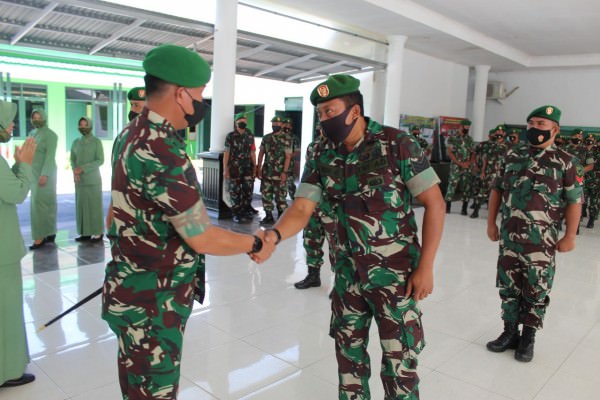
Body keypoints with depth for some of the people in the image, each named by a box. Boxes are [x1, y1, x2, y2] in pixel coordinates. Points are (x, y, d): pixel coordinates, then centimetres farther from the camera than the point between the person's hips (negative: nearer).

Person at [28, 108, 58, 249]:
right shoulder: (32, 134, 14)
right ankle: (50, 234, 11)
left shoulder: (50, 134, -10)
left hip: (45, 172, -8)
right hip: (35, 172, 8)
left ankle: (40, 237, -8)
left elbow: (50, 156, -17)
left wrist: (44, 174, -25)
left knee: (40, 203, -10)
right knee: (47, 202, 8)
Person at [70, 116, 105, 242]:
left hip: (93, 179, -5)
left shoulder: (97, 141, -6)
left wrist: (83, 168, -19)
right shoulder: (76, 142, 9)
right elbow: (72, 160, 8)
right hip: (80, 180, 5)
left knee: (95, 205, -2)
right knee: (82, 205, 6)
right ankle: (86, 233, 13)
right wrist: (75, 172, -13)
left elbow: (100, 161, -12)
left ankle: (98, 232, 6)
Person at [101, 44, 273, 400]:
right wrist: (256, 243, -8)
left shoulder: (132, 135, 5)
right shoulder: (163, 151, -27)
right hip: (152, 304, -10)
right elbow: (201, 237, -24)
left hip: (134, 292, 10)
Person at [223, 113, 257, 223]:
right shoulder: (230, 136, -2)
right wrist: (225, 169, -9)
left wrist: (254, 167, 7)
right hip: (234, 168, -2)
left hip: (247, 168, 2)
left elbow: (252, 152, 10)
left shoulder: (250, 136, 8)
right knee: (235, 192, 3)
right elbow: (226, 153, -4)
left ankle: (246, 211, 15)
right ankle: (237, 214, 12)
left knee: (248, 190, -2)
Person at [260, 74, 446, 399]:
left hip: (395, 271, -4)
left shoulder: (397, 144, -15)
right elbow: (301, 209, -7)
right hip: (347, 270, 5)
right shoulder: (321, 155, -2)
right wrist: (273, 234, -29)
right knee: (348, 348, 18)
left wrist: (425, 266, -15)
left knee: (399, 354, 7)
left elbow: (435, 203, -12)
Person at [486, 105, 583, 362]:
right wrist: (491, 223, 9)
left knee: (536, 290, 6)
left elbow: (574, 201, -3)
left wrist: (569, 236, -6)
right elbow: (497, 190, 12)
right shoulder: (512, 156, 8)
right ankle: (510, 332, 27)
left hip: (541, 239, -4)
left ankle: (528, 338, 23)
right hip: (509, 235, 4)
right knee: (507, 285, 12)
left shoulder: (566, 162, -4)